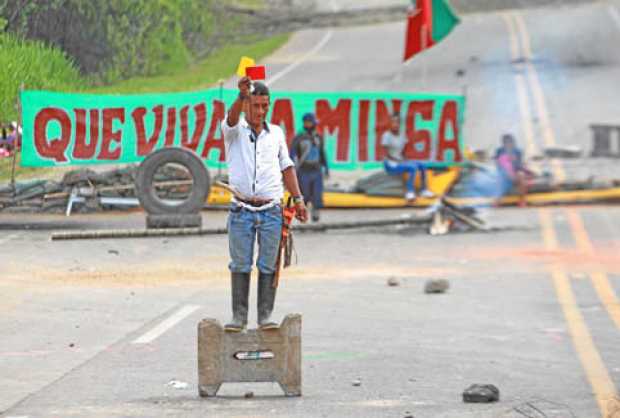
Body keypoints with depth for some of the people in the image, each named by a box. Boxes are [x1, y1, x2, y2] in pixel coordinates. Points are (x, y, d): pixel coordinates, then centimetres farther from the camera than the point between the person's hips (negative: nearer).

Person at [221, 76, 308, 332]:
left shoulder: (276, 133, 13)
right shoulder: (235, 130, 2)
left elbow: (287, 167, 19)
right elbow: (232, 118, -22)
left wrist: (298, 199, 11)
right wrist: (242, 95, -42)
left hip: (271, 211, 2)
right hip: (242, 211, -2)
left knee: (268, 266, 1)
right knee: (240, 265, 0)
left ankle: (265, 314, 6)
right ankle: (239, 315, 5)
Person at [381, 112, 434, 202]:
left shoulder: (401, 135, 9)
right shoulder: (387, 135, -15)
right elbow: (387, 154, -17)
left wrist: (405, 160, -5)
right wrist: (399, 161, -19)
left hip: (400, 162, 8)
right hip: (390, 165, -8)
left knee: (421, 165, 0)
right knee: (412, 167, -29)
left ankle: (424, 190, 6)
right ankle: (410, 192, -29)